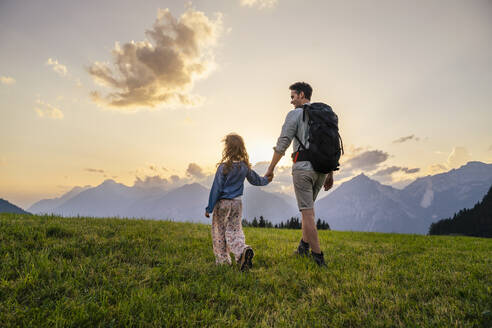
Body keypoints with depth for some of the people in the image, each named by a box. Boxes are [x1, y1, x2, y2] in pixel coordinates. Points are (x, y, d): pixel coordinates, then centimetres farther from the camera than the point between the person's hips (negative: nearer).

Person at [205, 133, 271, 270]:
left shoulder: (223, 167, -14)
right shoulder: (245, 167, 1)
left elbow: (216, 189, -12)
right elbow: (255, 180, 17)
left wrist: (209, 208, -5)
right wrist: (266, 180, 39)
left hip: (222, 203, -4)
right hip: (237, 203, 4)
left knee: (219, 232, 11)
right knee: (234, 231, 9)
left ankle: (222, 261, 18)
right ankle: (243, 250, -18)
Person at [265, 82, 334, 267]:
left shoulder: (295, 114, -3)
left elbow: (282, 144, -9)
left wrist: (270, 168, -1)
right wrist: (330, 174, 18)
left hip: (303, 168, -7)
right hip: (322, 169, 7)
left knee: (307, 212, -2)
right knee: (308, 207, 22)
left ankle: (318, 257, 0)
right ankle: (304, 246, 26)